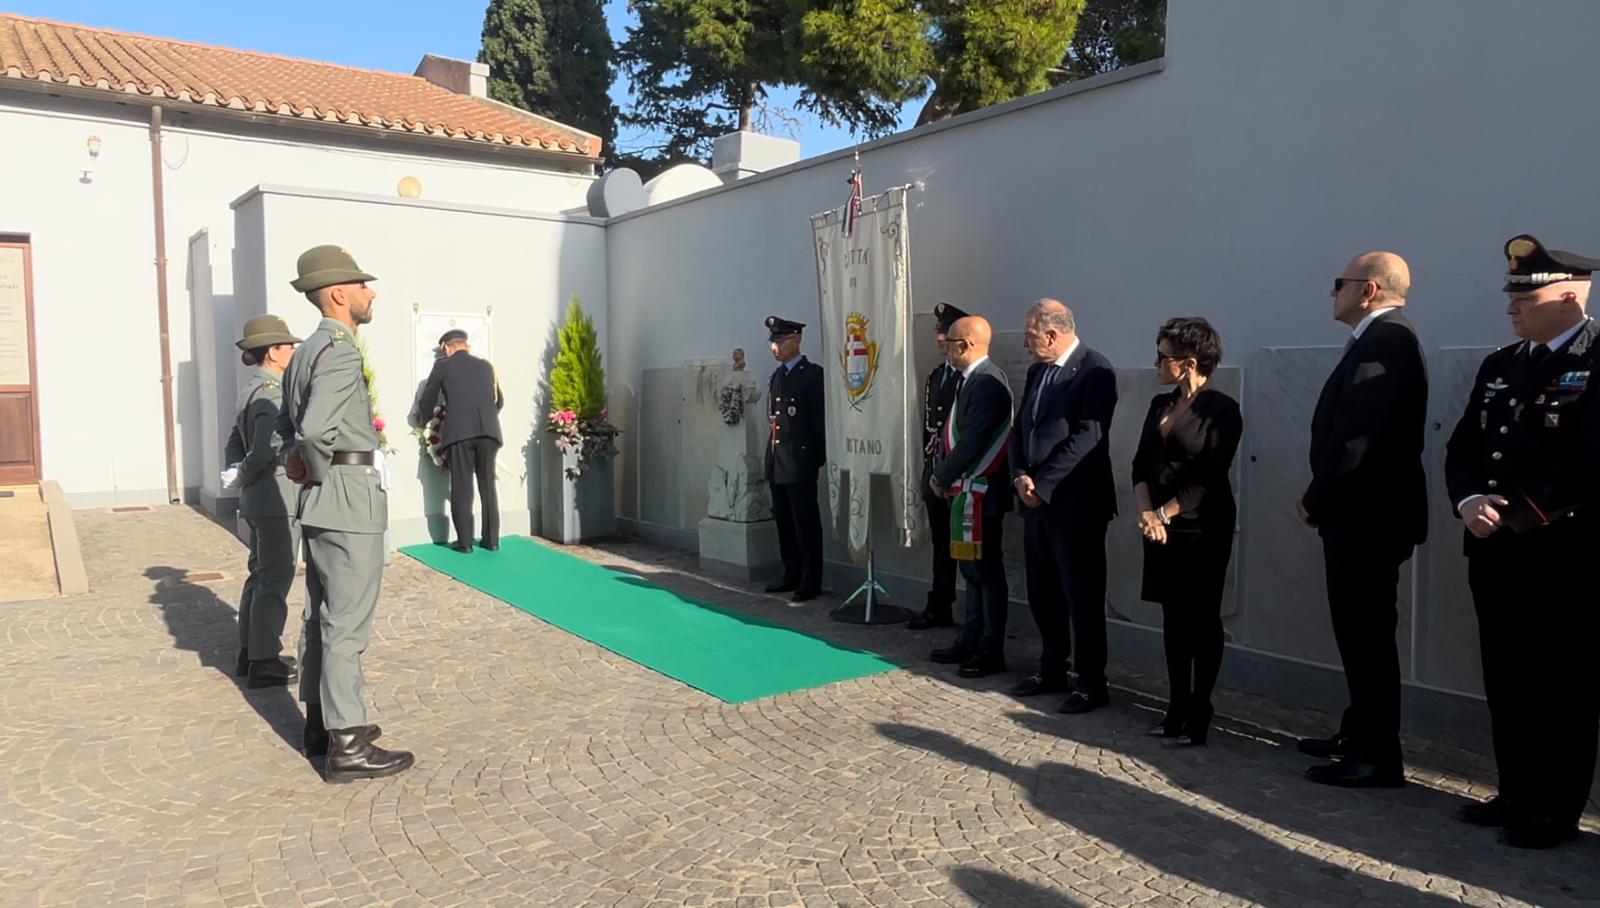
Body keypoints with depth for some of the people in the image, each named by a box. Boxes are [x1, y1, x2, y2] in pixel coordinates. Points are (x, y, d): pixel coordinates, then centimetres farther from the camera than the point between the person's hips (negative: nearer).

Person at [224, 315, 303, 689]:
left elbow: (235, 441, 17)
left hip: (258, 500, 10)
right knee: (275, 581, -1)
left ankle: (251, 652, 29)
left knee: (261, 575, 18)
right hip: (278, 498, -10)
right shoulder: (272, 392, -18)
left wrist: (238, 472, 5)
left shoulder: (251, 389, 12)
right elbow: (265, 450, -27)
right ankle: (264, 662, 6)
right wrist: (245, 477, -10)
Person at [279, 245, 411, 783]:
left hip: (323, 504, 10)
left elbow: (288, 422, 26)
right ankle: (347, 745, 0)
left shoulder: (307, 351, 16)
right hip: (350, 501, -10)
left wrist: (301, 461, 12)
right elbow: (316, 428, -27)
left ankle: (321, 722, 28)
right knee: (347, 624, -6)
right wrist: (319, 470, -10)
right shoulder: (341, 351, -16)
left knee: (322, 617, 16)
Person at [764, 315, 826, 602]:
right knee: (784, 522, 12)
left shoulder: (813, 374, -7)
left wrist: (818, 458, -13)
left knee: (806, 523, -2)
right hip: (777, 460, 8)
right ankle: (791, 576, 22)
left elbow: (820, 418, -11)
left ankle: (810, 581, 5)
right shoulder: (776, 376, 16)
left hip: (800, 460, -8)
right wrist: (772, 454, 12)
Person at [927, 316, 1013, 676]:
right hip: (965, 491, 10)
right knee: (972, 569, 16)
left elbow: (973, 443, -22)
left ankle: (991, 652, 9)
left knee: (987, 571, -1)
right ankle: (970, 642, 27)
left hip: (981, 493, -10)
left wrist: (941, 477, -11)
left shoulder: (987, 381, -18)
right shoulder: (973, 379, 13)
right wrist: (942, 476, 5)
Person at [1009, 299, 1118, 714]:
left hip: (1074, 503, -8)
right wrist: (1020, 476, -2)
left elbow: (1086, 437, -19)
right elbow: (1020, 429, 14)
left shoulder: (1095, 370, -12)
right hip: (1036, 500, 8)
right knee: (1042, 594, 15)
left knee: (1082, 596, 1)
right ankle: (1053, 670, 29)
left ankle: (1092, 685, 13)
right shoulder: (1037, 371, 14)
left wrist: (1043, 484, -17)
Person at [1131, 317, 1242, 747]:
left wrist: (1164, 513, -14)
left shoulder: (1222, 409, -9)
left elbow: (1210, 477, -14)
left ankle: (1199, 715, 10)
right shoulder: (1160, 405, 12)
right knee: (1173, 618, 10)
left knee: (1202, 620, 1)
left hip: (1203, 529, -6)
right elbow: (1141, 464, 7)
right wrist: (1147, 512, -8)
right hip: (1162, 529, 6)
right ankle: (1176, 709, 19)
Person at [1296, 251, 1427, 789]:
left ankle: (1379, 757, 6)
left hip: (1366, 516, -10)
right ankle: (1360, 734, 29)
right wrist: (1324, 499, 9)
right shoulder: (1380, 338, 16)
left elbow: (1359, 434, -23)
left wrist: (1317, 500, -13)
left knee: (1367, 634, -3)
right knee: (1360, 631, 17)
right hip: (1360, 513, 10)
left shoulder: (1385, 339, -16)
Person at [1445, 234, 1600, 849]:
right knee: (1507, 682, 14)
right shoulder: (1499, 366, 14)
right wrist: (1469, 501, -8)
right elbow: (1463, 446, 10)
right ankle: (1517, 794, 26)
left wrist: (1524, 515, -15)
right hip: (1496, 551, 7)